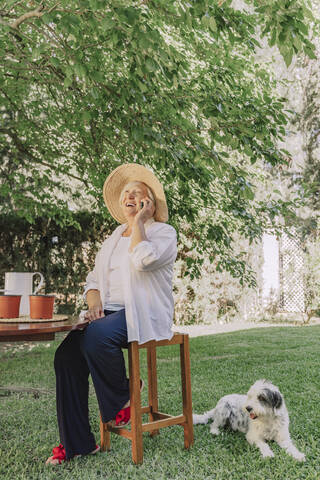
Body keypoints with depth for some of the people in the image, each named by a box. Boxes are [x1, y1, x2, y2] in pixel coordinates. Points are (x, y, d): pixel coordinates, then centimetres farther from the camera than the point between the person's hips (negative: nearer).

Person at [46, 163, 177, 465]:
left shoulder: (164, 232, 2)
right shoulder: (114, 237, 22)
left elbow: (142, 260, -20)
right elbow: (94, 278, 19)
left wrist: (137, 222, -7)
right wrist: (95, 304, -1)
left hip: (144, 315, -6)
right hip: (110, 313, 7)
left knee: (96, 336, -34)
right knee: (66, 354, -17)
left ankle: (122, 402, -7)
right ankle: (76, 443, -6)